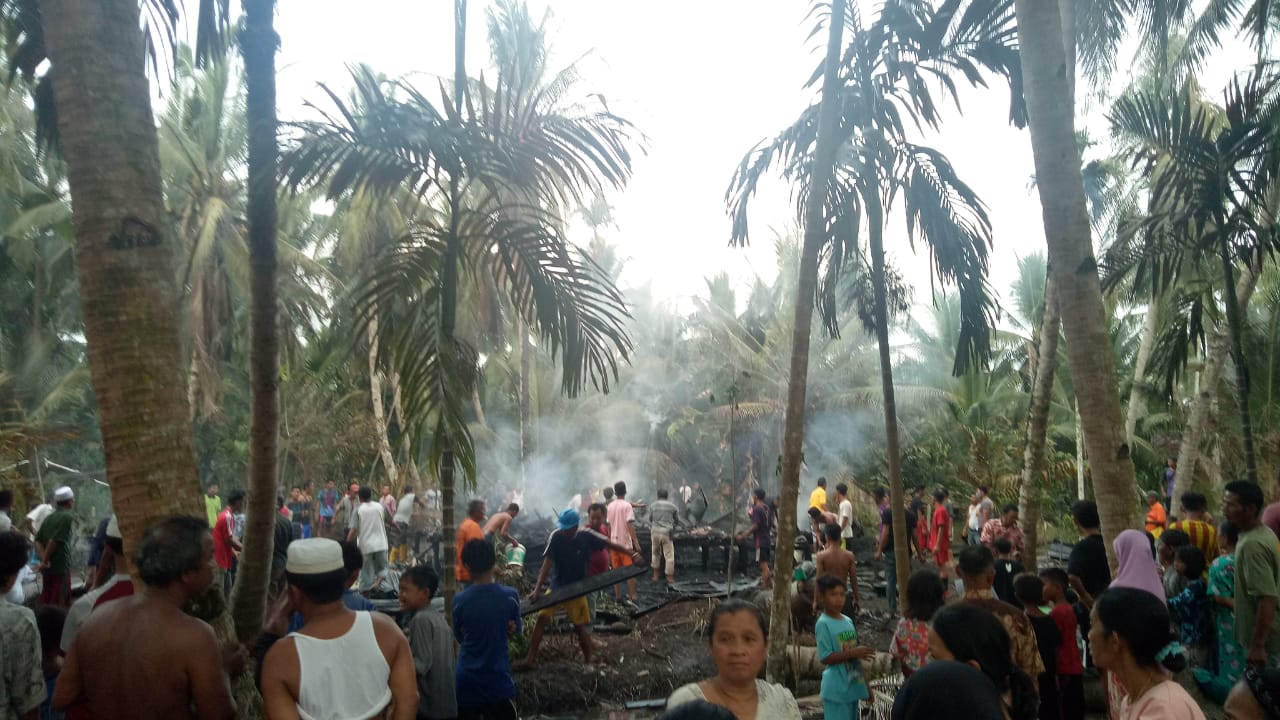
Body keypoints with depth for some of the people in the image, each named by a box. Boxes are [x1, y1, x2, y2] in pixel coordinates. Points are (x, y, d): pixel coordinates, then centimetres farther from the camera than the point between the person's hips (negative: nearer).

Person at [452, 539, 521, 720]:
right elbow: (513, 633, 4)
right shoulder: (510, 596, -9)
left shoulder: (459, 600, -7)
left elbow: (459, 637, 7)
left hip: (466, 681, 1)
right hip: (498, 679, -1)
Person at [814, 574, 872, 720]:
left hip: (853, 685, 7)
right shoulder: (823, 624, -14)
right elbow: (824, 657, -18)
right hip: (836, 688, -7)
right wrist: (853, 653, -23)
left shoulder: (848, 621, 7)